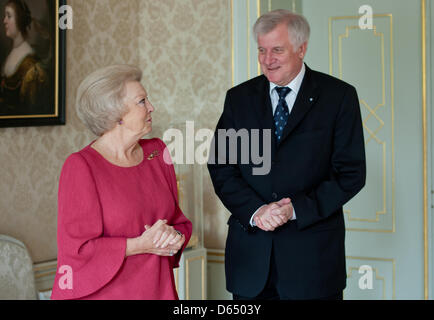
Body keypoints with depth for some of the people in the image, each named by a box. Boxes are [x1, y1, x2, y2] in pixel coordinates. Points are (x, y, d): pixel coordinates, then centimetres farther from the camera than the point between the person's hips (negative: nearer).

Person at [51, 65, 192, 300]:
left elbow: (179, 220, 10)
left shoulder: (156, 152, 5)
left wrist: (176, 237, -11)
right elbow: (75, 248, -16)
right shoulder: (81, 166, -13)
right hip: (102, 293, -5)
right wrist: (140, 245, -19)